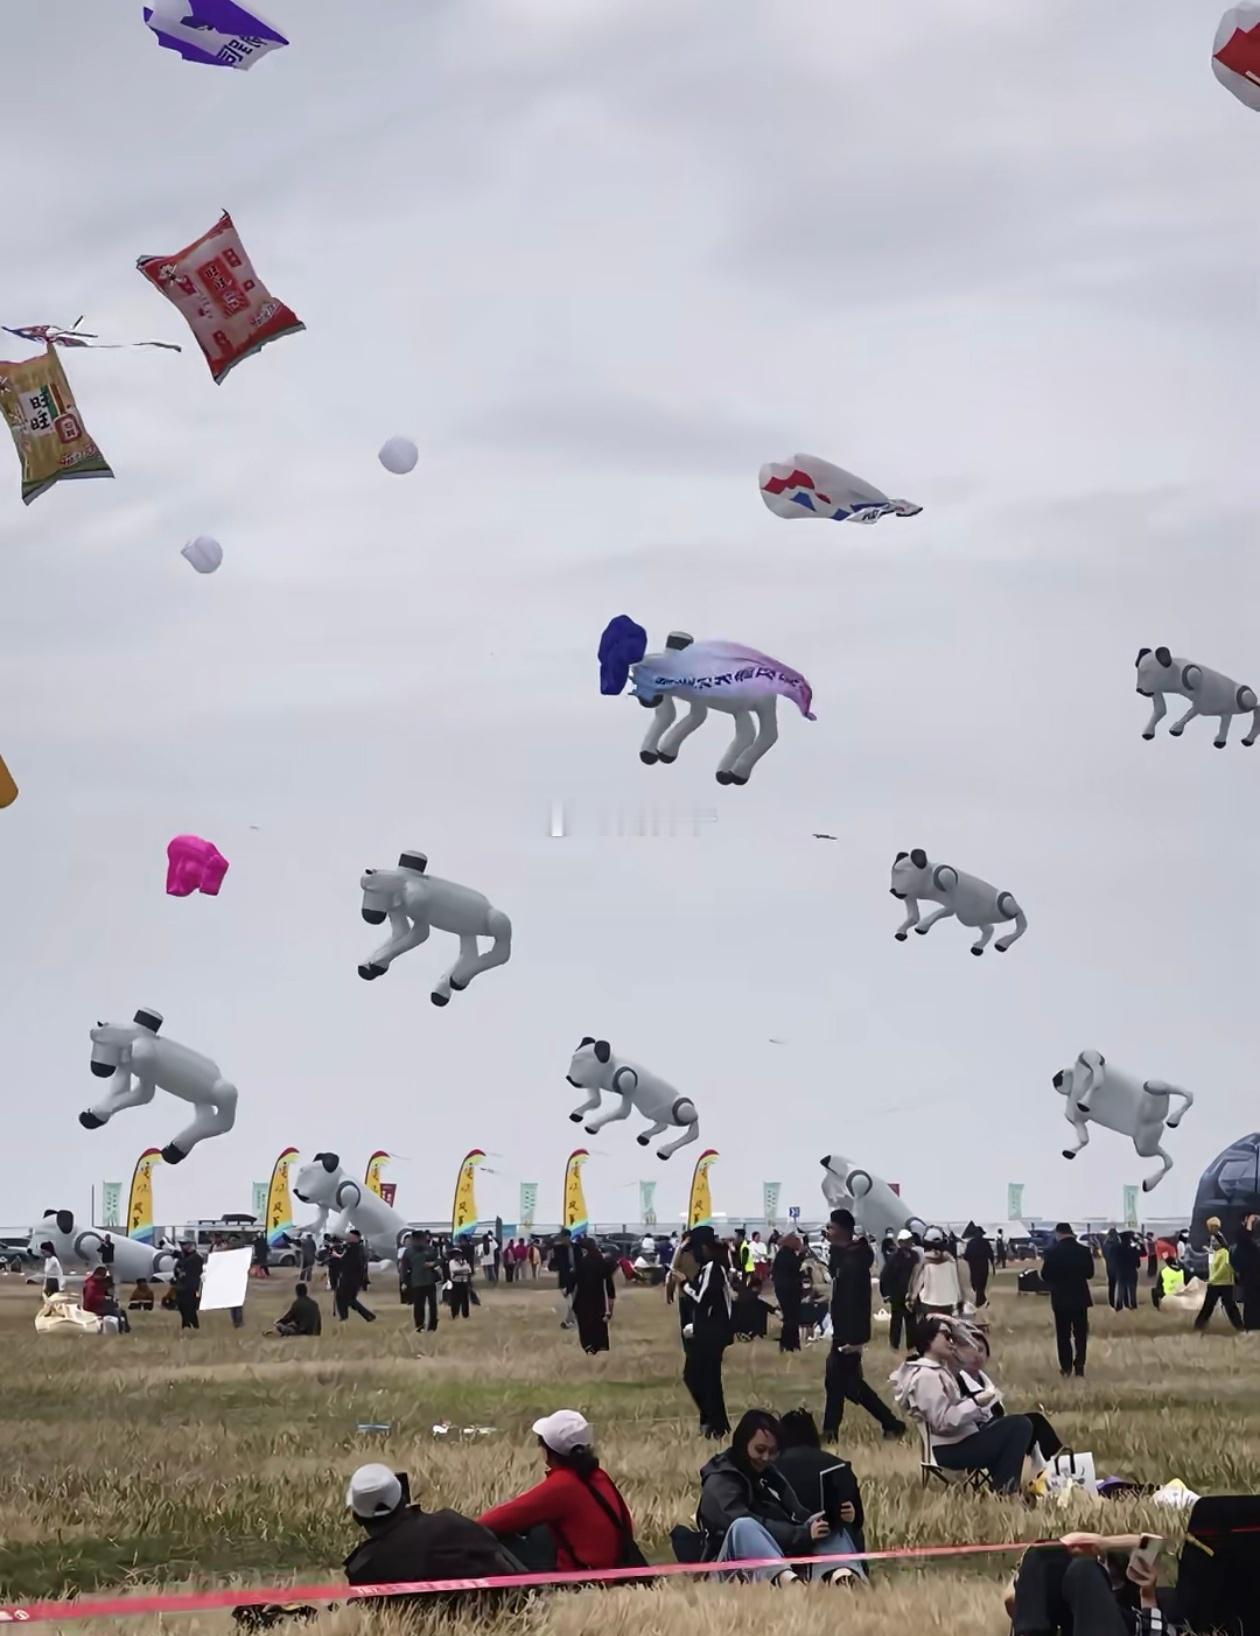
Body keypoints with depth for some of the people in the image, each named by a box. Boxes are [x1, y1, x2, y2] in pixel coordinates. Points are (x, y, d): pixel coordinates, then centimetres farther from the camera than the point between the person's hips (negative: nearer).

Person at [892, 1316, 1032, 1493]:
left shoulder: (938, 1369, 14)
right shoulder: (926, 1376, -19)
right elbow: (943, 1421, -25)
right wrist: (976, 1403, -24)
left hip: (960, 1439, 11)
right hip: (952, 1450, -11)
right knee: (1020, 1425, -17)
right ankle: (1003, 1491, -13)